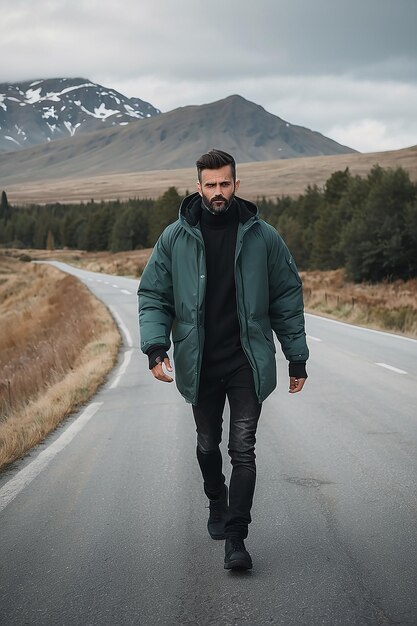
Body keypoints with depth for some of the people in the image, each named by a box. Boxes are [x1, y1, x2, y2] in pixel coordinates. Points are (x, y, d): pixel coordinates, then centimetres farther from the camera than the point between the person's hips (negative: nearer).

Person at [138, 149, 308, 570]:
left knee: (243, 450, -7)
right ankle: (217, 504, 43)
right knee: (207, 445, 16)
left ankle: (235, 539, -5)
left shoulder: (262, 237, -1)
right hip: (199, 365, 2)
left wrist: (297, 359, 5)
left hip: (248, 363, -1)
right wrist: (155, 347, -12)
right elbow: (153, 295, 3)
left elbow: (287, 299, 5)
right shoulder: (175, 238, -1)